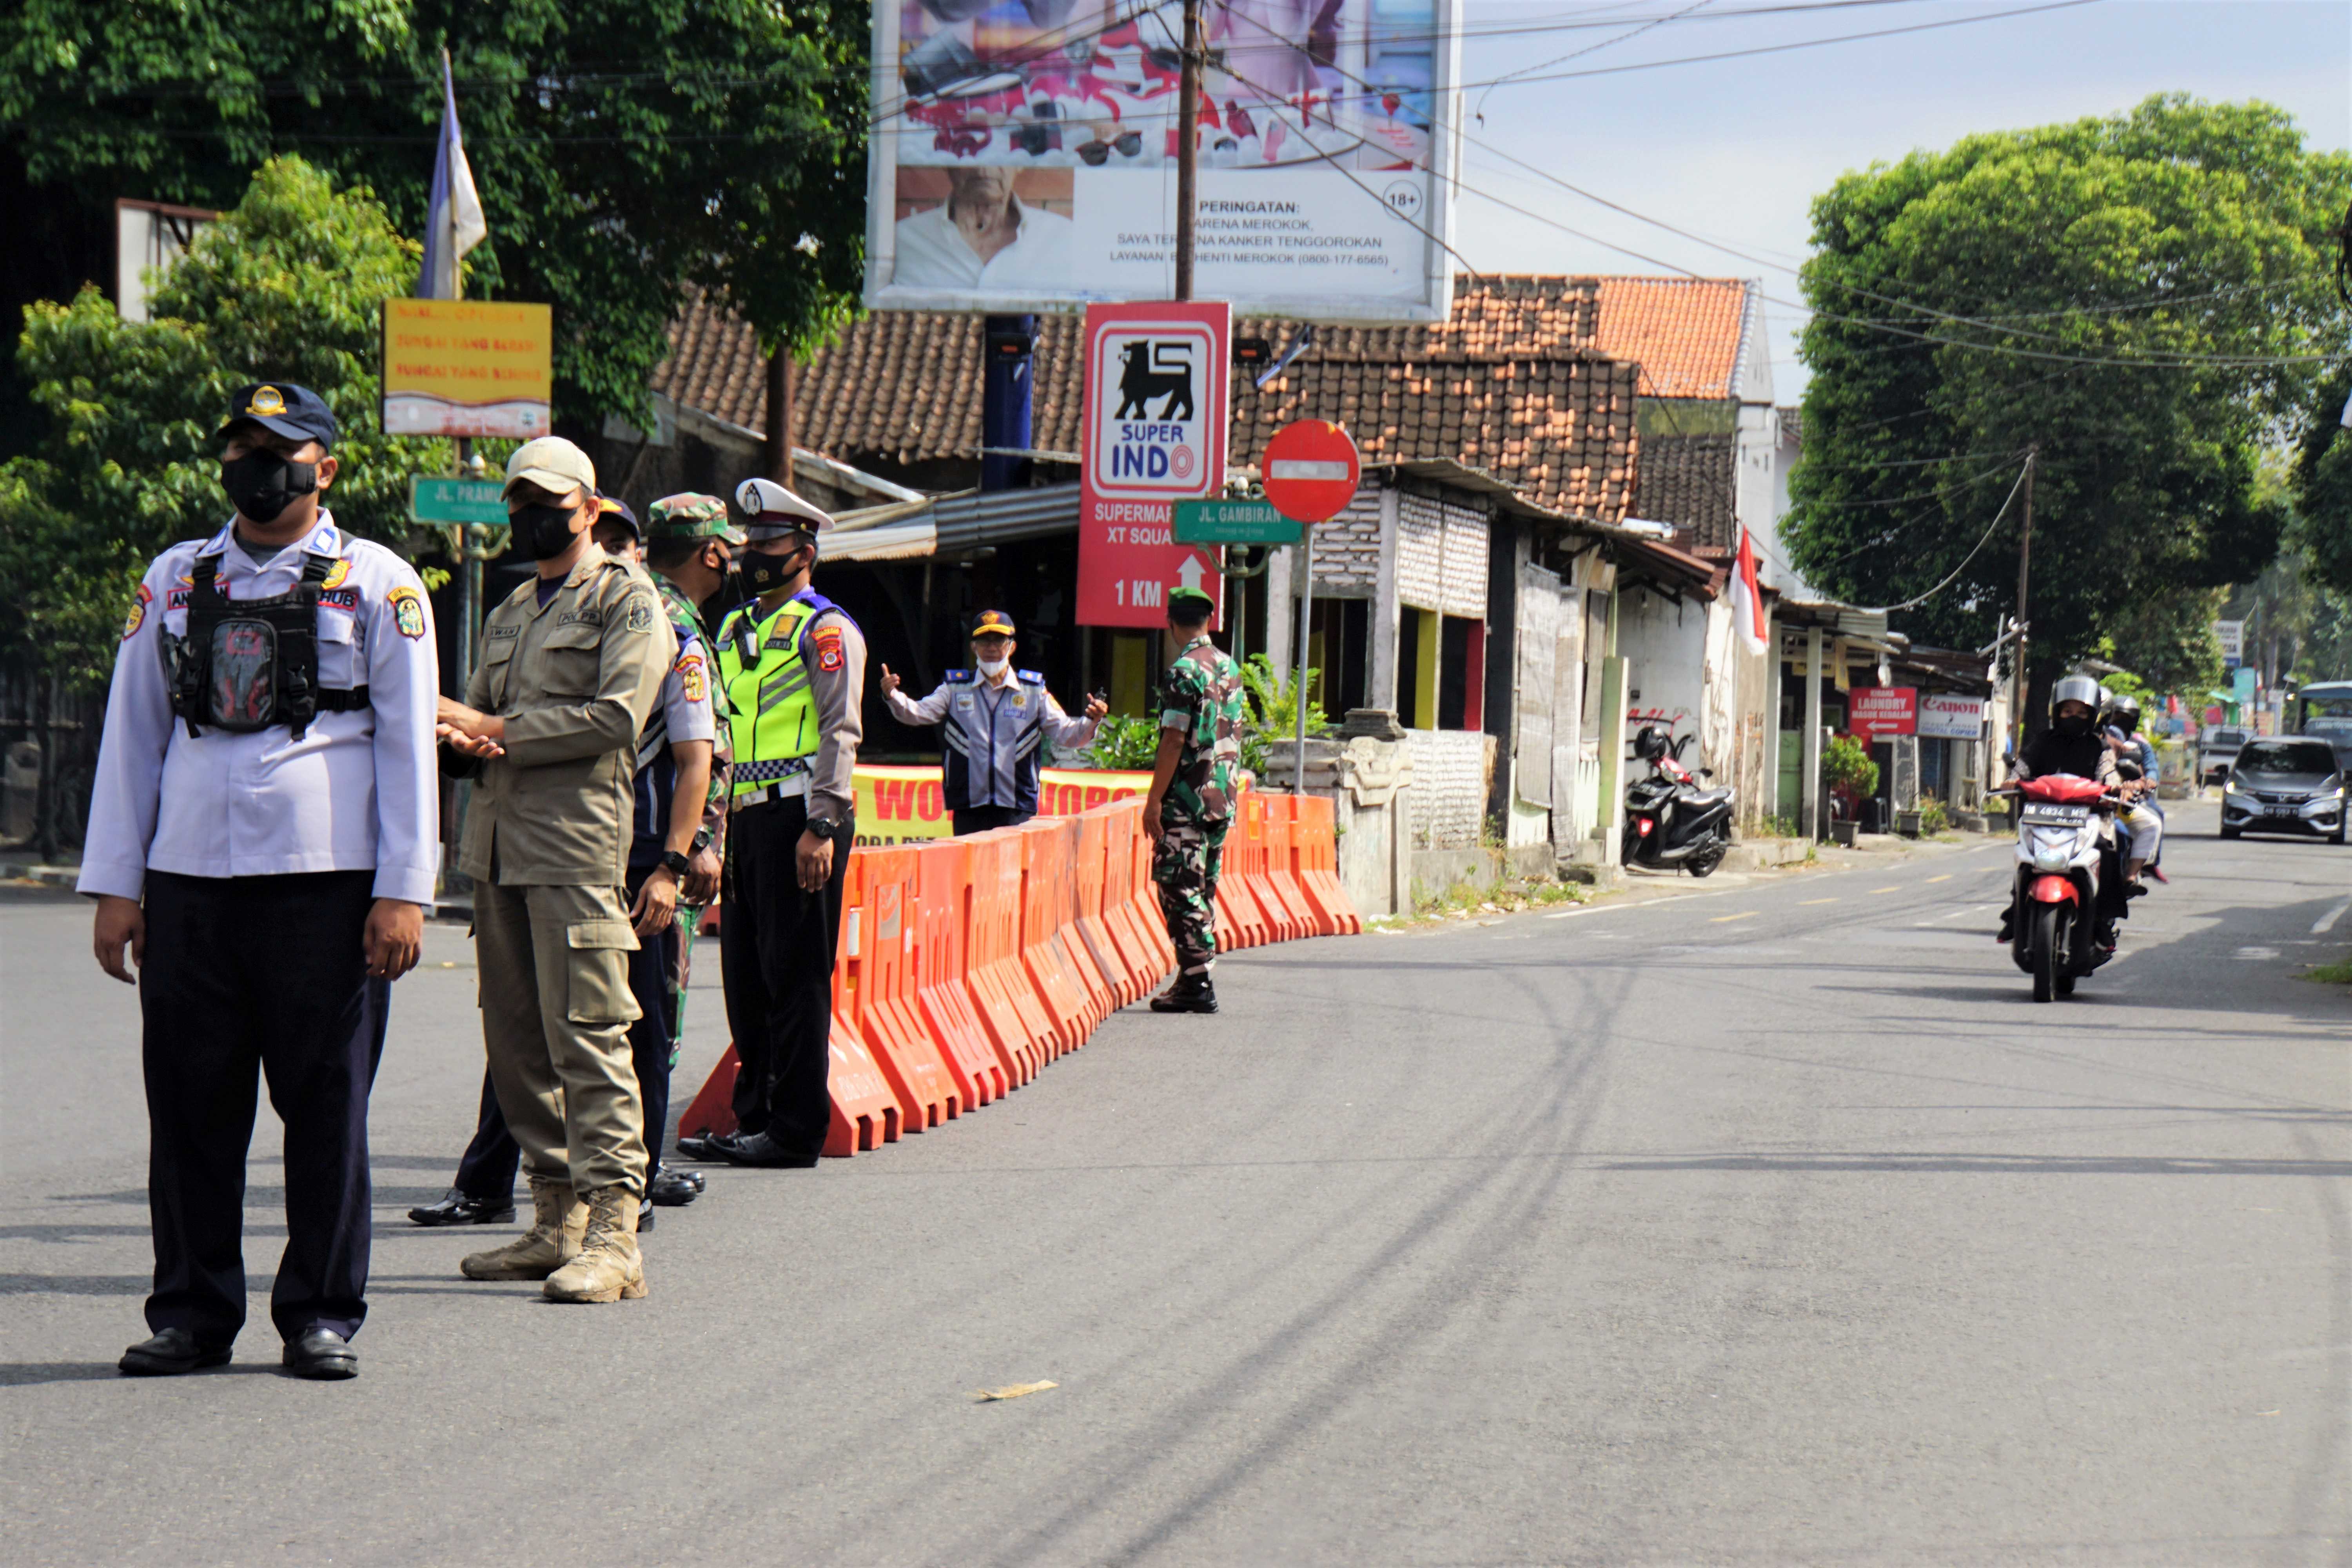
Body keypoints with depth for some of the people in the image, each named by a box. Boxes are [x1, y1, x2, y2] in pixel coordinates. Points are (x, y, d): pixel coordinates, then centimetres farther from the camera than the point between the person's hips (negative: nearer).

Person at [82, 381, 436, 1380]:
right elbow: (132, 733, 16)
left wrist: (403, 893, -5)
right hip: (188, 879, 3)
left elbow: (408, 744, 3)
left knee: (327, 1107, 0)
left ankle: (321, 1315, 10)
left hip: (327, 882, -3)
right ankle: (192, 1314, 12)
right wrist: (114, 886, 9)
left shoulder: (378, 583, 6)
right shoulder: (173, 580, 15)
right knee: (189, 1106, 3)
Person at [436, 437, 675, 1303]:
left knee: (586, 1032, -13)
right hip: (497, 842, 8)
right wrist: (462, 740, -2)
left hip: (577, 841, -8)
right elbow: (474, 714, 23)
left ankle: (613, 1236, -14)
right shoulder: (511, 613, 25)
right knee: (515, 1036, 8)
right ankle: (556, 1221, 16)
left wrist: (497, 731, -10)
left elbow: (615, 718, -12)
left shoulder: (627, 601, 1)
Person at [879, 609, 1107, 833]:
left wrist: (1090, 723, -17)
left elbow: (1065, 733, 4)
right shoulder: (956, 688, 10)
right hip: (969, 806, 1)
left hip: (1017, 810, -1)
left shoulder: (1033, 691, 8)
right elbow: (919, 713, -2)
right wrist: (892, 696, -22)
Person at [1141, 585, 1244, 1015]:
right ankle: (1197, 977, 16)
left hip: (1186, 799, -8)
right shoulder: (1230, 668, 12)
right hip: (1222, 800, 8)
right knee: (1203, 889, 13)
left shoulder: (1185, 671, -13)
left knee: (1179, 888, -5)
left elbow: (1174, 741, -17)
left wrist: (1154, 801, -14)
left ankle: (1196, 983, -10)